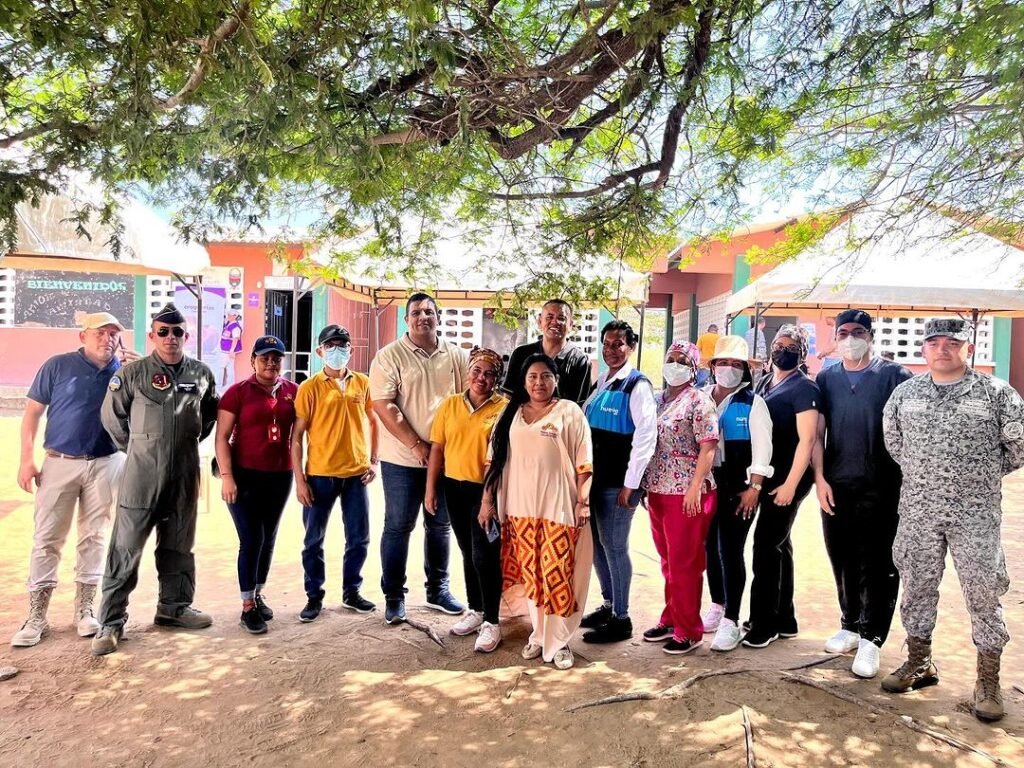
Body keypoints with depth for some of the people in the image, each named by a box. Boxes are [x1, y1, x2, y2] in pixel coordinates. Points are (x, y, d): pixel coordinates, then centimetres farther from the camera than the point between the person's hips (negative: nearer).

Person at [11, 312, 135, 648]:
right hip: (59, 462, -1)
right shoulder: (58, 366, -2)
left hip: (105, 464, 1)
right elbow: (33, 411, 0)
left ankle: (84, 609, 20)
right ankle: (36, 617, 13)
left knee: (93, 537, 9)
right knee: (46, 538, 2)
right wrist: (27, 457, -6)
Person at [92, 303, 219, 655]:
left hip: (184, 475, 4)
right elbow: (111, 416, 4)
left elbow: (210, 414, 19)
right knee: (125, 548, 0)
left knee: (178, 545, 15)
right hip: (141, 474, -3)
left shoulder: (201, 374, 3)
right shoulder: (133, 373, -6)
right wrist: (138, 447, 8)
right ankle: (111, 621, 9)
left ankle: (174, 606, 30)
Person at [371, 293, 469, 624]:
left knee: (440, 525, 14)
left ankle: (438, 590, 28)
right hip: (403, 458, -3)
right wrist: (417, 445, -17)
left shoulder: (456, 356, 5)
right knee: (398, 527, 4)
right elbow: (383, 405, -13)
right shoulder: (390, 356, -6)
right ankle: (394, 597, 17)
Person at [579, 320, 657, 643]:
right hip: (595, 479, 7)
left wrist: (630, 484, -16)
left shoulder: (637, 385, -10)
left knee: (614, 547, 0)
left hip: (618, 483, -7)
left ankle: (621, 618, 14)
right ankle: (609, 605, 31)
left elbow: (646, 436, -15)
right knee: (596, 544, 15)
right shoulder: (600, 382, 12)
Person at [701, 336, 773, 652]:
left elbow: (761, 449, -8)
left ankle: (731, 621, 3)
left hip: (738, 486, -4)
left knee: (731, 550, -5)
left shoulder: (753, 403, -3)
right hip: (706, 483, 4)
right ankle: (717, 606, 30)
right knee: (710, 546, 12)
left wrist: (754, 488, -14)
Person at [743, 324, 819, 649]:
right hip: (767, 476, 8)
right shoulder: (763, 383, 12)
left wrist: (790, 484, -20)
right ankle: (784, 619, 24)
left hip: (788, 479, -8)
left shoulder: (804, 388, -10)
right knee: (778, 544, 13)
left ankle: (763, 623, 3)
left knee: (766, 545, -7)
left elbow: (807, 439, -16)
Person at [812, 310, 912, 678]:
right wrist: (819, 478, -1)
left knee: (878, 565, 2)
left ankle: (871, 638, 12)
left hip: (881, 486, -3)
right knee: (843, 561, 12)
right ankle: (850, 626, 28)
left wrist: (907, 479, -5)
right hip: (835, 486, 3)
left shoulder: (894, 376, -1)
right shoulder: (826, 379, 8)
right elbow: (817, 433, 7)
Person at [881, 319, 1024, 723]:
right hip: (918, 511, 3)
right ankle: (919, 663, 29)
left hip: (975, 512, -3)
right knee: (917, 587, 12)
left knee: (984, 594, 3)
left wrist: (985, 474, 6)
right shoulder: (905, 393, 5)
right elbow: (892, 440, 19)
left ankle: (988, 681, 17)